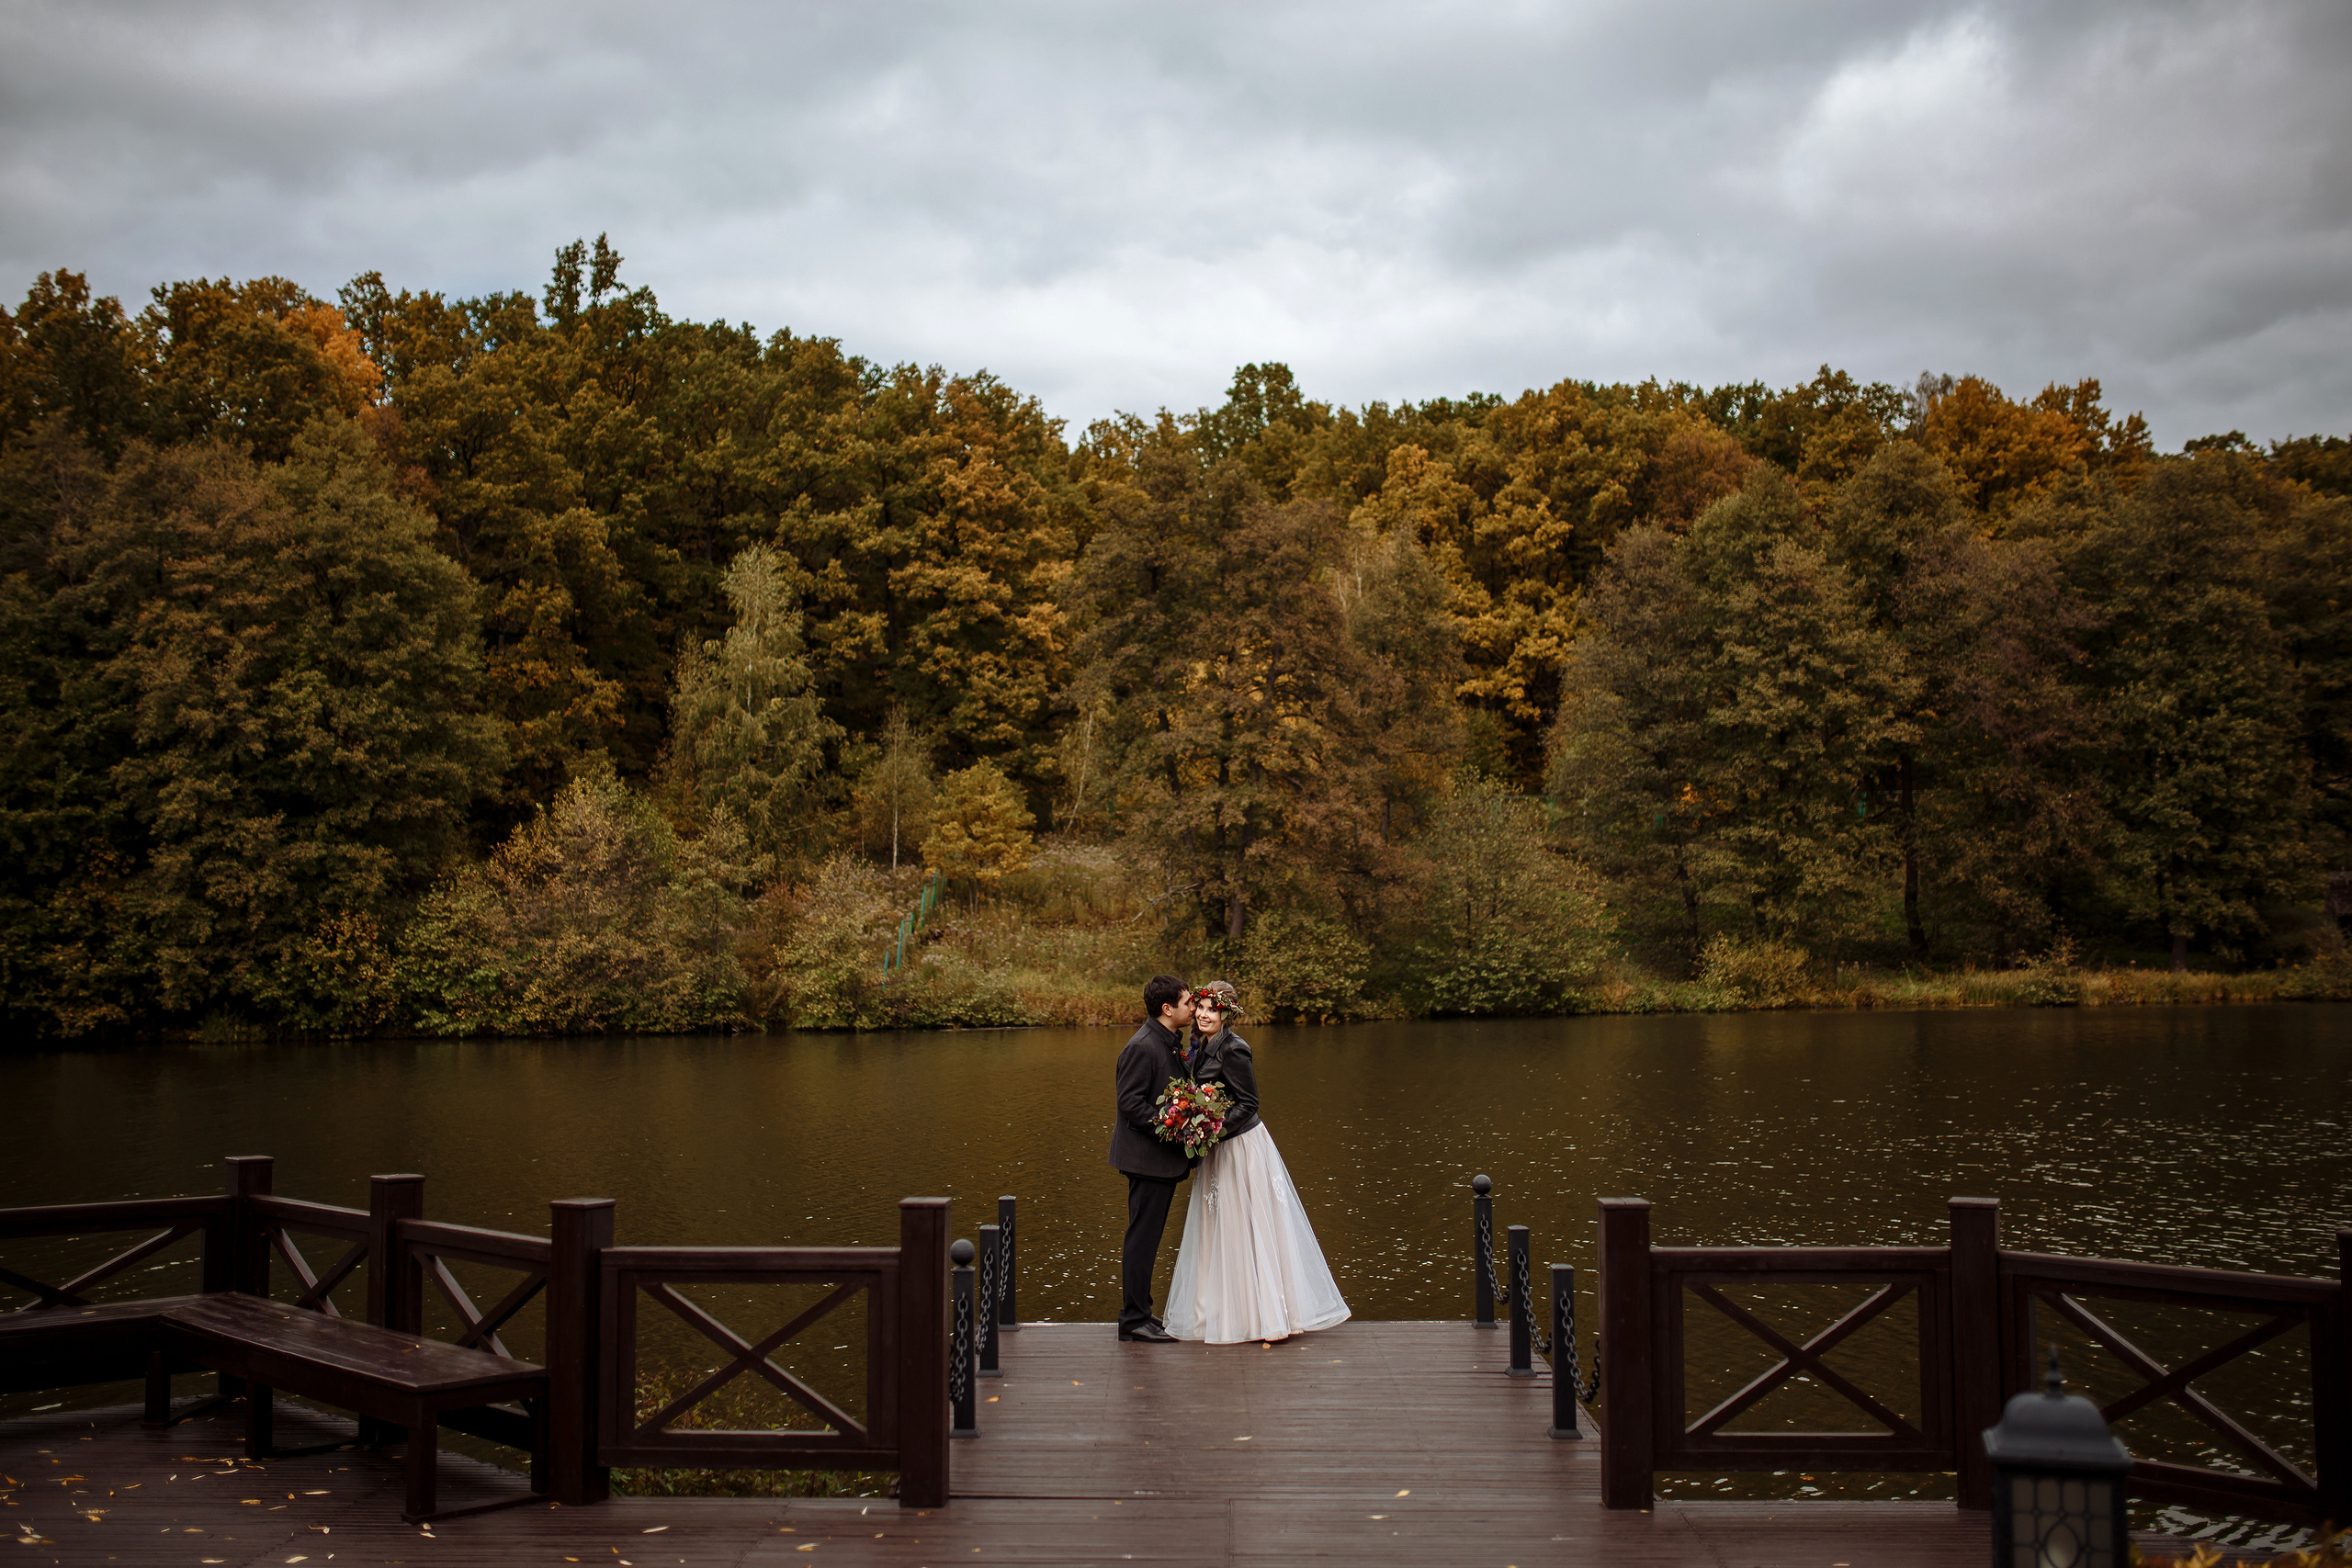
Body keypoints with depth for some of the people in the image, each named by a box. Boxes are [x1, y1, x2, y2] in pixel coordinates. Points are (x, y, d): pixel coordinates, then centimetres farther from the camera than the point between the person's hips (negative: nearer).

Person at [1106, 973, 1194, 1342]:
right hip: (1148, 1156, -10)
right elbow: (1130, 1102, -21)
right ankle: (1134, 1318, 3)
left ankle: (1138, 1311, 24)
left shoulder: (1170, 1042, 12)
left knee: (1147, 1236, 15)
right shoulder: (1142, 1047, -18)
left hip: (1164, 1156, 10)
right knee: (1143, 1237, -4)